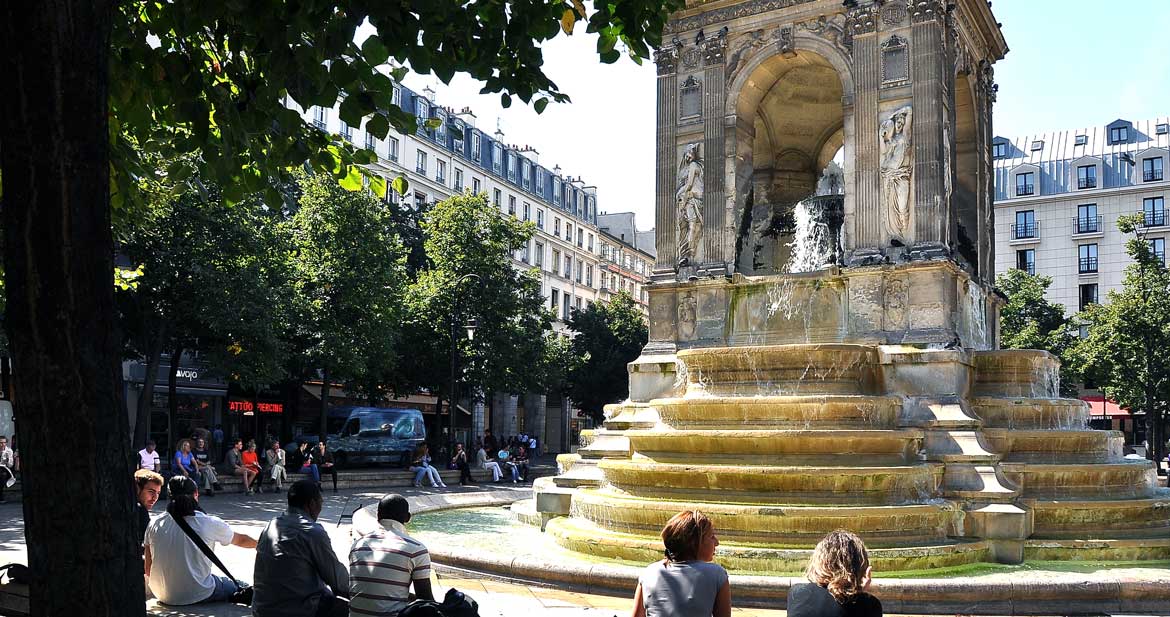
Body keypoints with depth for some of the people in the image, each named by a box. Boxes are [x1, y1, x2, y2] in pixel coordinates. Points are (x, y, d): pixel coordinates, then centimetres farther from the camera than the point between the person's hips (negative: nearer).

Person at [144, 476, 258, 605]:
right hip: (198, 595, -4)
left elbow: (148, 570, 5)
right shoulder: (210, 523, -9)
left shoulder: (154, 525, -2)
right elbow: (240, 540, 11)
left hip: (164, 596, 4)